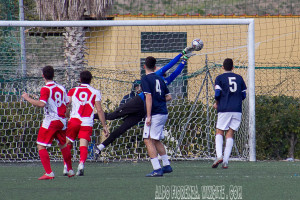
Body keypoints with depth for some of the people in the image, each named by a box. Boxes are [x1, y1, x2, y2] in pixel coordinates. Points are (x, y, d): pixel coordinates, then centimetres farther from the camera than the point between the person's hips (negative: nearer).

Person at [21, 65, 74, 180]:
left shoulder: (46, 89, -11)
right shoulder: (61, 88, 10)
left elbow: (42, 104, -24)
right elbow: (66, 104, 14)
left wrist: (27, 98, -14)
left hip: (50, 121, -7)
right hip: (61, 121, 7)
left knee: (41, 146, -4)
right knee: (63, 145, 24)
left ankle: (49, 173, -16)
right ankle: (70, 170, 32)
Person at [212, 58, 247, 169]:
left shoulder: (219, 78, 1)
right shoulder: (239, 78, 12)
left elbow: (217, 93, -8)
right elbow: (243, 95, 12)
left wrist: (216, 103, 11)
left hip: (224, 109, -3)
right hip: (237, 110, 3)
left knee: (219, 133, 7)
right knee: (230, 134, 4)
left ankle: (219, 155, -14)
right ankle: (225, 161, -3)